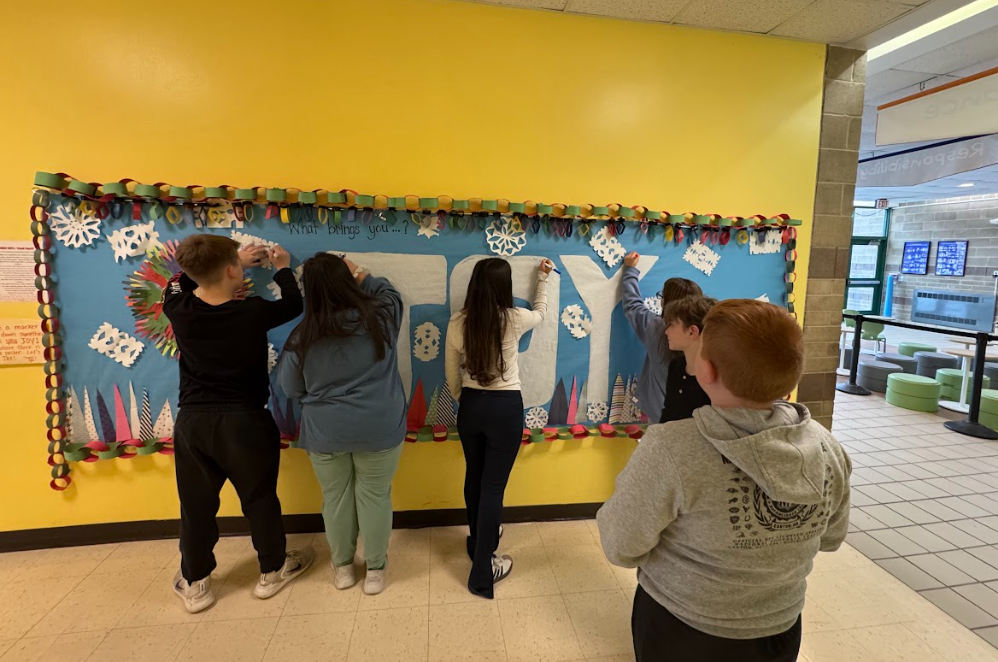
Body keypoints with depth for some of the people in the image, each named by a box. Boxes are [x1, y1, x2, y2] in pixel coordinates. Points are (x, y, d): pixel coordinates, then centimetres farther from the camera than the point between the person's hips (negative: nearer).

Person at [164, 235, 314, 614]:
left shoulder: (178, 308, -9)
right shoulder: (253, 313, -20)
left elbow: (184, 280, 15)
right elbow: (293, 304, 0)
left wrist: (237, 261, 20)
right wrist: (282, 268, 16)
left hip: (193, 421, 3)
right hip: (245, 421, -3)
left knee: (196, 504, 17)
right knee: (260, 499, 13)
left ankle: (195, 585, 33)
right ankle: (272, 571, 31)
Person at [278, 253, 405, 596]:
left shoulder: (302, 337, -8)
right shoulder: (380, 317, -11)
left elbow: (290, 388, 5)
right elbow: (392, 293, 13)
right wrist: (362, 276, 16)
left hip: (325, 432, 1)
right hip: (379, 428, 0)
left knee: (336, 496, 17)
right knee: (374, 496, 12)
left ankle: (342, 567, 35)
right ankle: (375, 569, 27)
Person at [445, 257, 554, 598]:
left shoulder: (457, 323, -6)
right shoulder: (514, 319, -12)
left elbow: (452, 378, 2)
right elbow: (540, 313, 13)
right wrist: (543, 279, 26)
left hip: (471, 406, 4)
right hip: (506, 407, -3)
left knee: (474, 478, 21)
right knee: (493, 485, 5)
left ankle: (478, 544, 44)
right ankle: (482, 571, 14)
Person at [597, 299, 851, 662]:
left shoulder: (671, 448, -33)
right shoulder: (827, 448, -16)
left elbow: (621, 547, -21)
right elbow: (830, 538, 1)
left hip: (681, 631, -3)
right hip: (780, 630, 4)